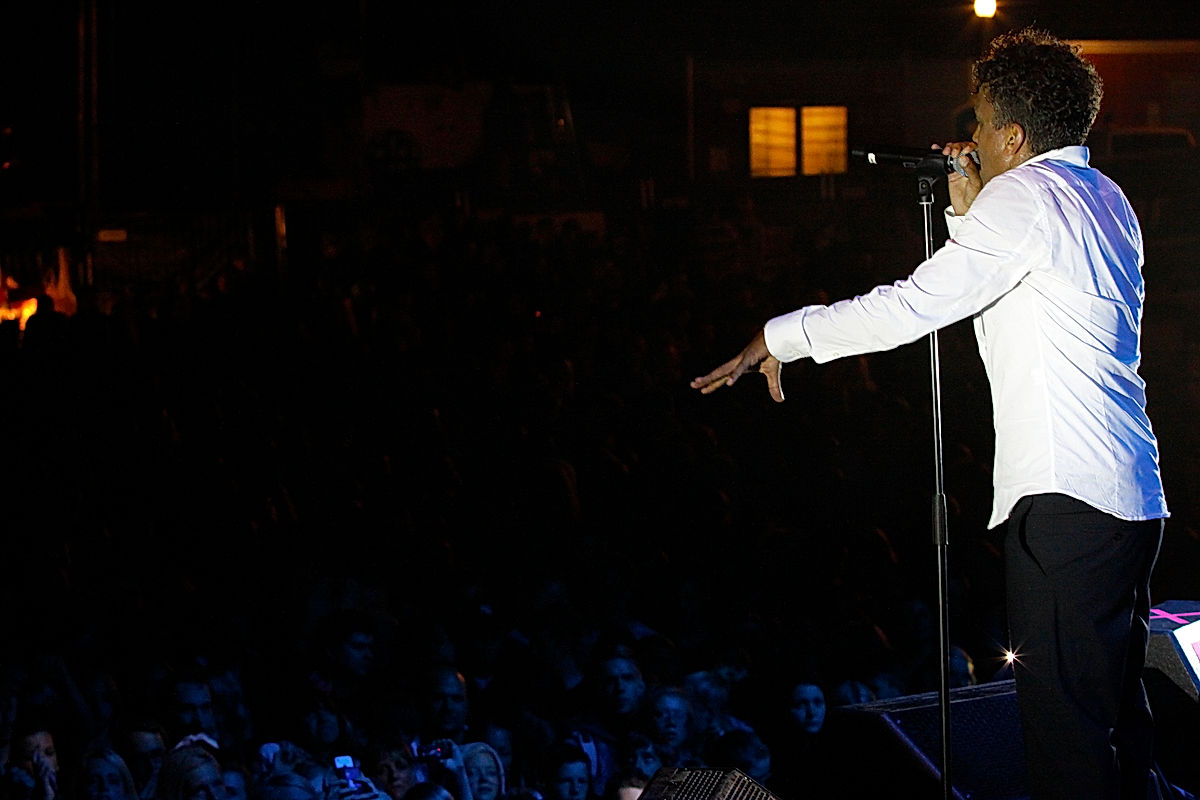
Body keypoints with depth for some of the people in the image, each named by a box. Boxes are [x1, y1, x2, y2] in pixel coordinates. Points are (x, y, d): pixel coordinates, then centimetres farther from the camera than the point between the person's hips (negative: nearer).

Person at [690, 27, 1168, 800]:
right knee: (1119, 715, 13)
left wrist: (781, 336, -2)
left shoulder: (1025, 194, -8)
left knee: (1067, 728, -10)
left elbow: (912, 306, -11)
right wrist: (969, 215, 22)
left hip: (1066, 501, -10)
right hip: (1134, 502, 10)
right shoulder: (1107, 199, 19)